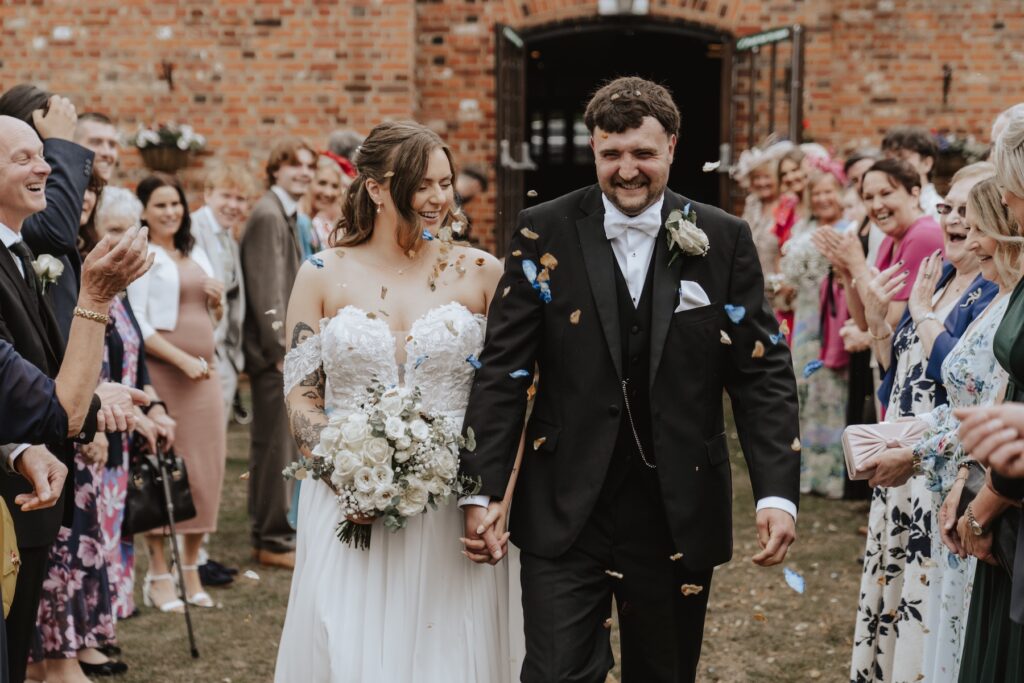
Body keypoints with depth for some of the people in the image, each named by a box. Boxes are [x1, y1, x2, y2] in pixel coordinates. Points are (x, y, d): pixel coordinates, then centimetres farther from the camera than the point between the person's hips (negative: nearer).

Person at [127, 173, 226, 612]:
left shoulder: (195, 254, 18)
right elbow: (135, 324, -10)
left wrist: (218, 301, 3)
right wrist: (183, 359, -17)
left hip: (204, 372, 6)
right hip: (162, 372, -6)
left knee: (207, 467, 4)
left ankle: (191, 571, 15)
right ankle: (158, 575, 3)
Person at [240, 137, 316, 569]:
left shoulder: (288, 216, 17)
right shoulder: (268, 216, -14)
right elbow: (267, 290, -19)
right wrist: (283, 350, -20)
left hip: (288, 350, 10)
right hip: (275, 352, -10)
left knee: (281, 447, 15)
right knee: (275, 447, -4)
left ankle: (272, 532, 24)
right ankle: (272, 541, 3)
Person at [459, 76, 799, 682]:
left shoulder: (724, 240, 0)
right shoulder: (544, 233, -3)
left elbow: (764, 374, -1)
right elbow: (502, 370, -2)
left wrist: (778, 492, -10)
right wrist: (483, 490, -7)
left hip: (679, 513, 2)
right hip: (564, 512, -1)